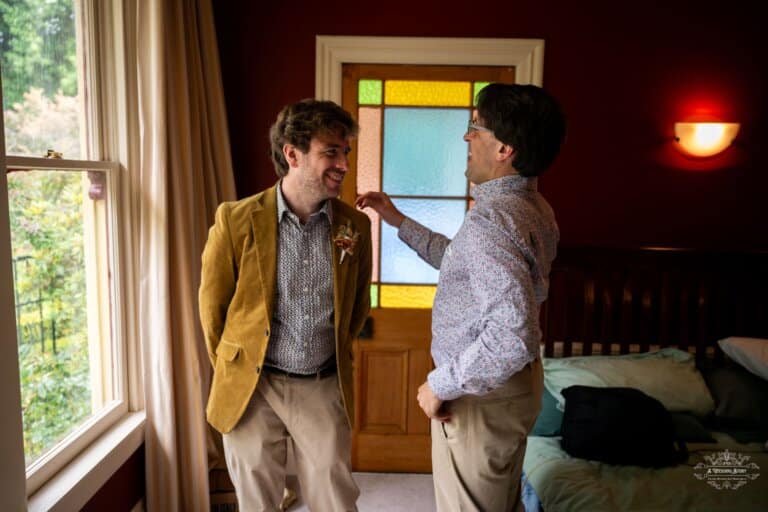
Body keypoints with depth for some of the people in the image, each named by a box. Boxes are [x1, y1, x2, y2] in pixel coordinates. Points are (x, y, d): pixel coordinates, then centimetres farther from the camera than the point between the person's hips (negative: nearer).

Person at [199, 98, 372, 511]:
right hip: (253, 388, -1)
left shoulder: (355, 225, -3)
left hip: (325, 388, 2)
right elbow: (213, 305, 1)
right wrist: (231, 373, 9)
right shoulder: (236, 219, -11)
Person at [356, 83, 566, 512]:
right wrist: (399, 221, 13)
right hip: (515, 381, 9)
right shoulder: (532, 206, 3)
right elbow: (466, 263, 14)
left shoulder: (492, 219, -28)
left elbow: (514, 334, -36)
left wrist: (441, 384, -23)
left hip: (481, 394, -9)